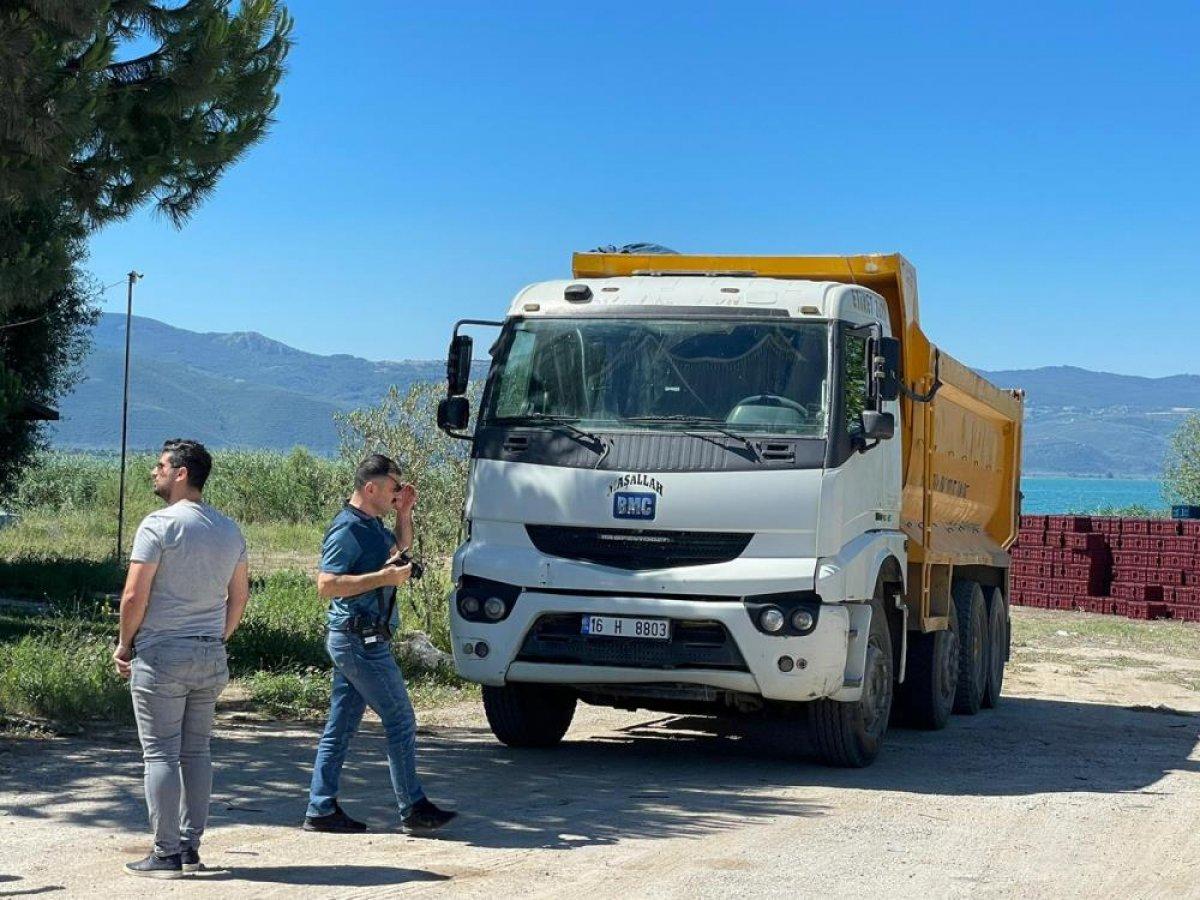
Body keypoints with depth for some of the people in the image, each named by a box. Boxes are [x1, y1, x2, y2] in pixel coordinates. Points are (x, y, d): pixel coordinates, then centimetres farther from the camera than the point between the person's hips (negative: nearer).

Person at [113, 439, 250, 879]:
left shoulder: (160, 524, -12)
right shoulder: (229, 529, 9)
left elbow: (134, 595, -14)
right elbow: (240, 595, 14)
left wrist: (124, 644, -1)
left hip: (161, 654, -6)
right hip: (211, 657, 6)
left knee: (161, 754, -2)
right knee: (196, 751, 13)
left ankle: (166, 854, -1)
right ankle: (191, 846, 16)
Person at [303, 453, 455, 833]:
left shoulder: (371, 525, 15)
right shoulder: (347, 529, -15)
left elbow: (399, 548, 34)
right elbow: (326, 584, -23)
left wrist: (404, 514, 17)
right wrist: (385, 577, -22)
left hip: (358, 643, 10)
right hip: (361, 641, -10)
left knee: (340, 727, 9)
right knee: (401, 720, -4)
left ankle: (321, 809, 12)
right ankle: (413, 808, 2)